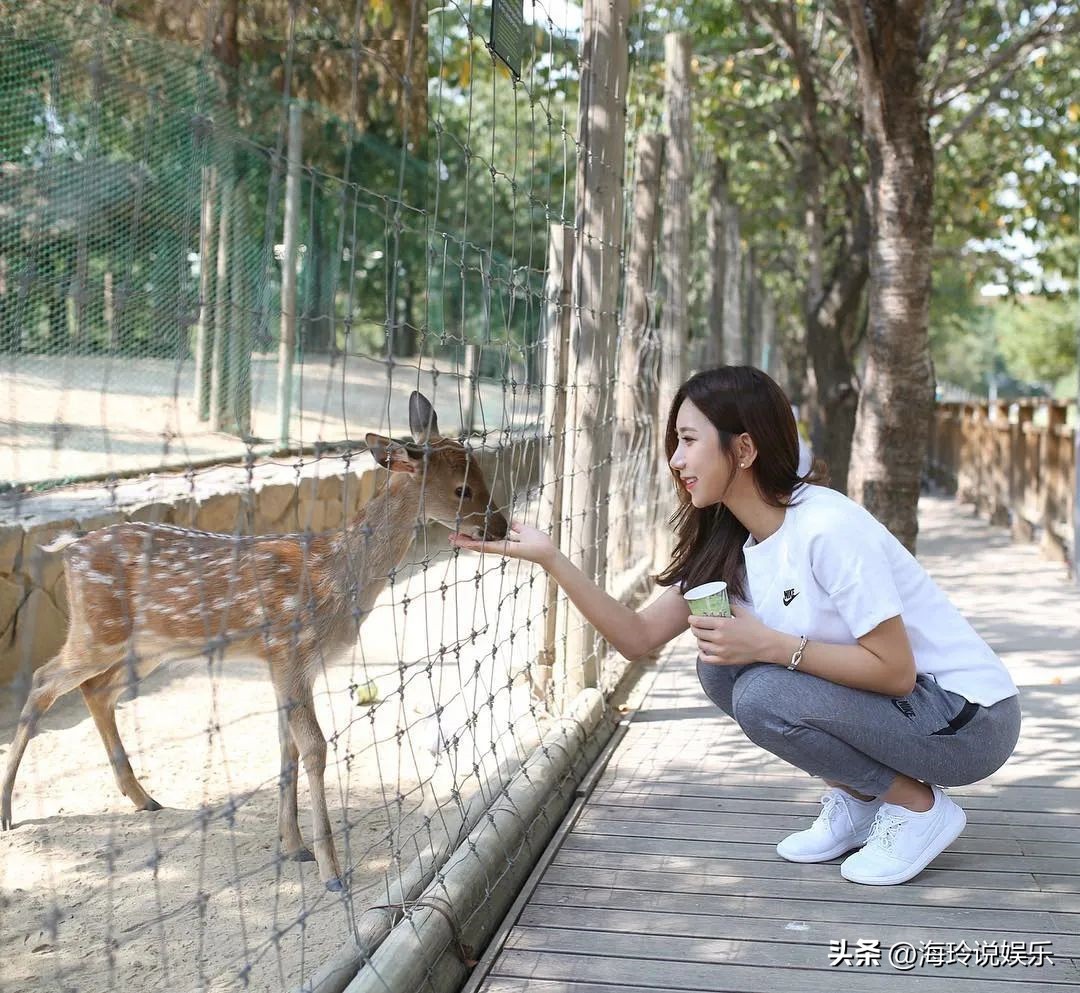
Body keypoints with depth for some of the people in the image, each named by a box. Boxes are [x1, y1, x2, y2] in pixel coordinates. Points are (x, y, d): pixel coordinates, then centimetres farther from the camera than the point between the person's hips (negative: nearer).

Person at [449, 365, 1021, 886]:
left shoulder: (828, 529, -25)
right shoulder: (728, 543, 1)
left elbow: (894, 670, -25)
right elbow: (638, 637, -3)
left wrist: (768, 645, -28)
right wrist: (550, 559, -11)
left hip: (970, 720, -8)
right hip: (882, 697, 8)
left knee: (764, 696, -25)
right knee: (720, 666, -3)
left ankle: (918, 806, -4)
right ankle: (853, 799, 9)